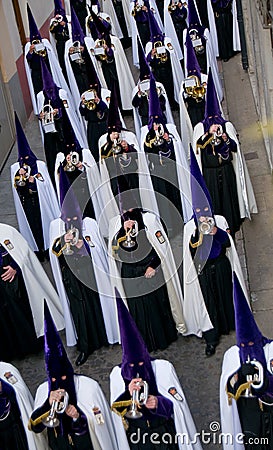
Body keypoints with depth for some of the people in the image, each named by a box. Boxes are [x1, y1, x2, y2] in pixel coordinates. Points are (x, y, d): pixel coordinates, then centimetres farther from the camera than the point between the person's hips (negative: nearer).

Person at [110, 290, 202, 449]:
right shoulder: (118, 374, -9)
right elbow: (117, 411, -8)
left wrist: (158, 403, -28)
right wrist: (129, 395, -27)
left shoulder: (163, 367, -13)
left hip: (166, 433, -1)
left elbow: (178, 403, -9)